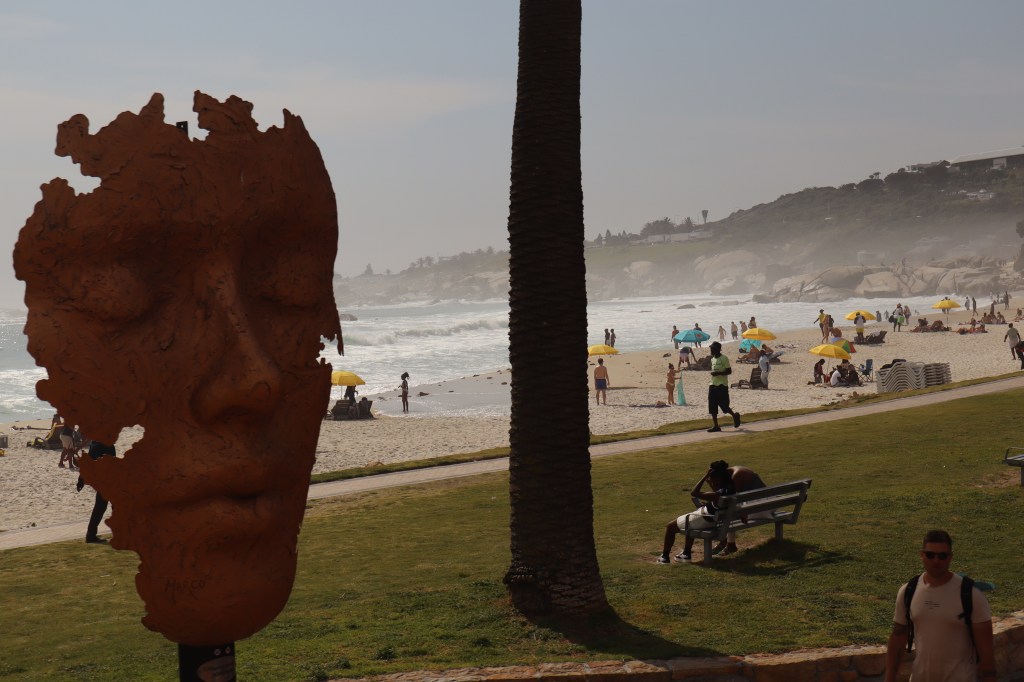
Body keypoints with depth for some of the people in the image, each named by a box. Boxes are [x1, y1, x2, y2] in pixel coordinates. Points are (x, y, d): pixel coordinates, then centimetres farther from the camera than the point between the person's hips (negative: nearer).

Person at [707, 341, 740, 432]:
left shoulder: (724, 359, -10)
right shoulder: (712, 359, 14)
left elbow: (729, 371, -12)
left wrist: (718, 373, -23)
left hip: (722, 385, -8)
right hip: (713, 385, 8)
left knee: (724, 406, -4)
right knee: (712, 407, 0)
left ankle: (735, 415, 23)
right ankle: (716, 426, 4)